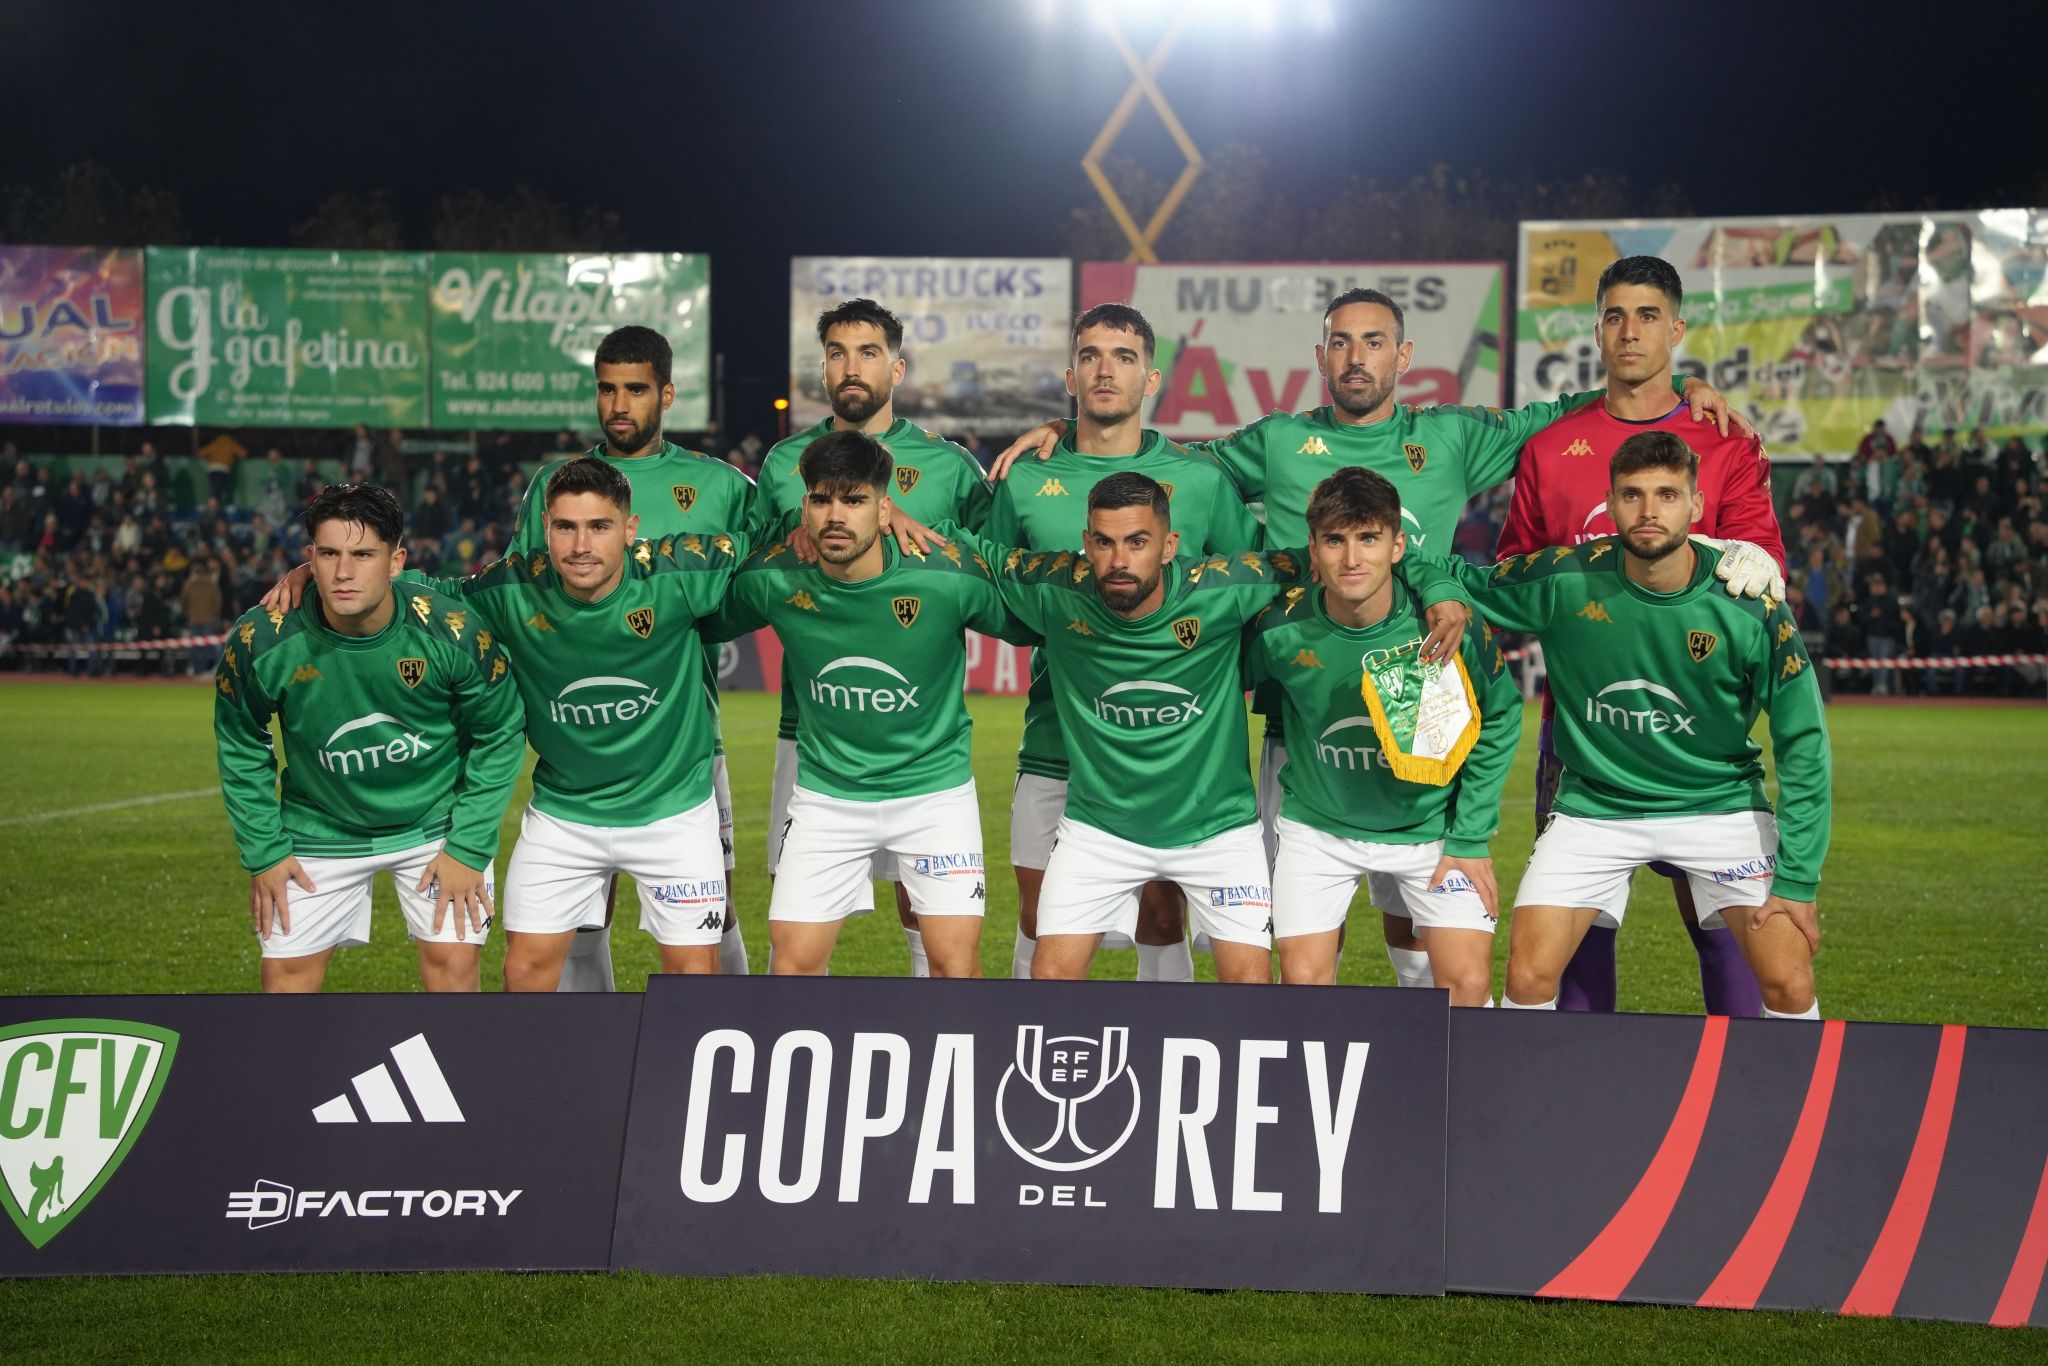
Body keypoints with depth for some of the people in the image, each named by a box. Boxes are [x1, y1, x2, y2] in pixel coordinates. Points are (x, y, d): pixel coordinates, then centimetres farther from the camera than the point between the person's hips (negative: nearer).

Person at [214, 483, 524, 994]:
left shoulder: (452, 632, -23)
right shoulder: (260, 642, -21)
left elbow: (499, 735, -8)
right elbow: (240, 748, -2)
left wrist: (469, 848, -10)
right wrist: (263, 852, -3)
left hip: (436, 823, -1)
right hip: (320, 832, 1)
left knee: (453, 961, -8)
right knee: (285, 970, 2)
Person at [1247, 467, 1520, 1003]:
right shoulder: (1281, 628, -20)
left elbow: (1499, 719, -5)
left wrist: (1469, 838, -6)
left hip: (1431, 825, 0)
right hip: (1317, 827, 1)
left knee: (1469, 984, -7)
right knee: (1303, 980, -3)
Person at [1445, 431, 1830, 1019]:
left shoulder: (1750, 608, -15)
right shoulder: (1564, 581, -14)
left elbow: (1803, 742, -8)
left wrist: (1798, 879, -11)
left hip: (1719, 803, 0)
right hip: (1594, 805, 1)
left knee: (1790, 986, -11)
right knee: (1527, 981, -10)